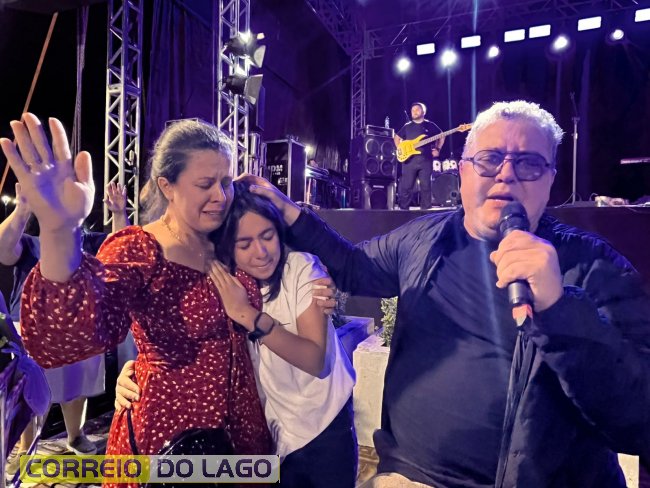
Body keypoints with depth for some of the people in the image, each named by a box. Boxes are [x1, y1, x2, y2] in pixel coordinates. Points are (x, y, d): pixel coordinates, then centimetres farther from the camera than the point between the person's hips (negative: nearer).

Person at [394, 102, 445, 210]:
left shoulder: (430, 125, 8)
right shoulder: (407, 126, 11)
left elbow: (441, 136, 18)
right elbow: (397, 137, 21)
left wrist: (437, 149, 6)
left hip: (426, 160, 0)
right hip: (409, 160, 1)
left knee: (426, 186, 0)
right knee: (406, 186, -2)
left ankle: (425, 209, 9)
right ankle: (403, 209, 6)